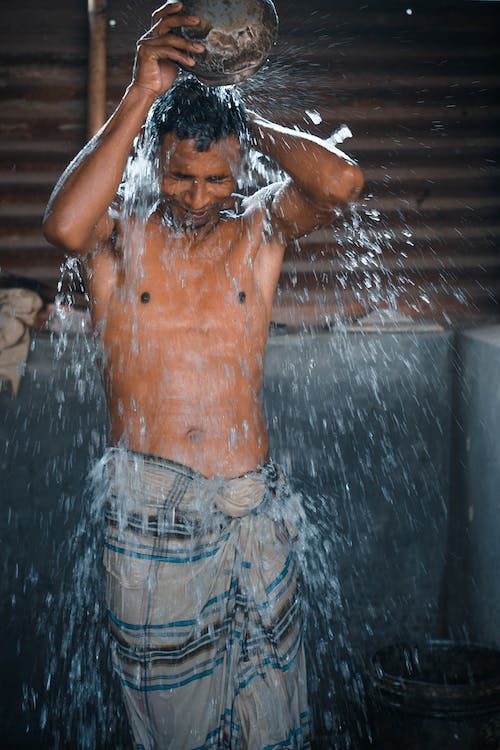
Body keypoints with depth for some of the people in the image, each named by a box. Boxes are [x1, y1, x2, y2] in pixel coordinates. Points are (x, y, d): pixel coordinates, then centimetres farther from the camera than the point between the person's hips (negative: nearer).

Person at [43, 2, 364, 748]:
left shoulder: (260, 228, 3)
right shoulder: (118, 237, -1)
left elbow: (342, 181, -16)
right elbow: (63, 224, -27)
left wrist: (251, 122, -4)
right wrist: (141, 96, -23)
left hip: (252, 502, 1)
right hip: (147, 506, -1)